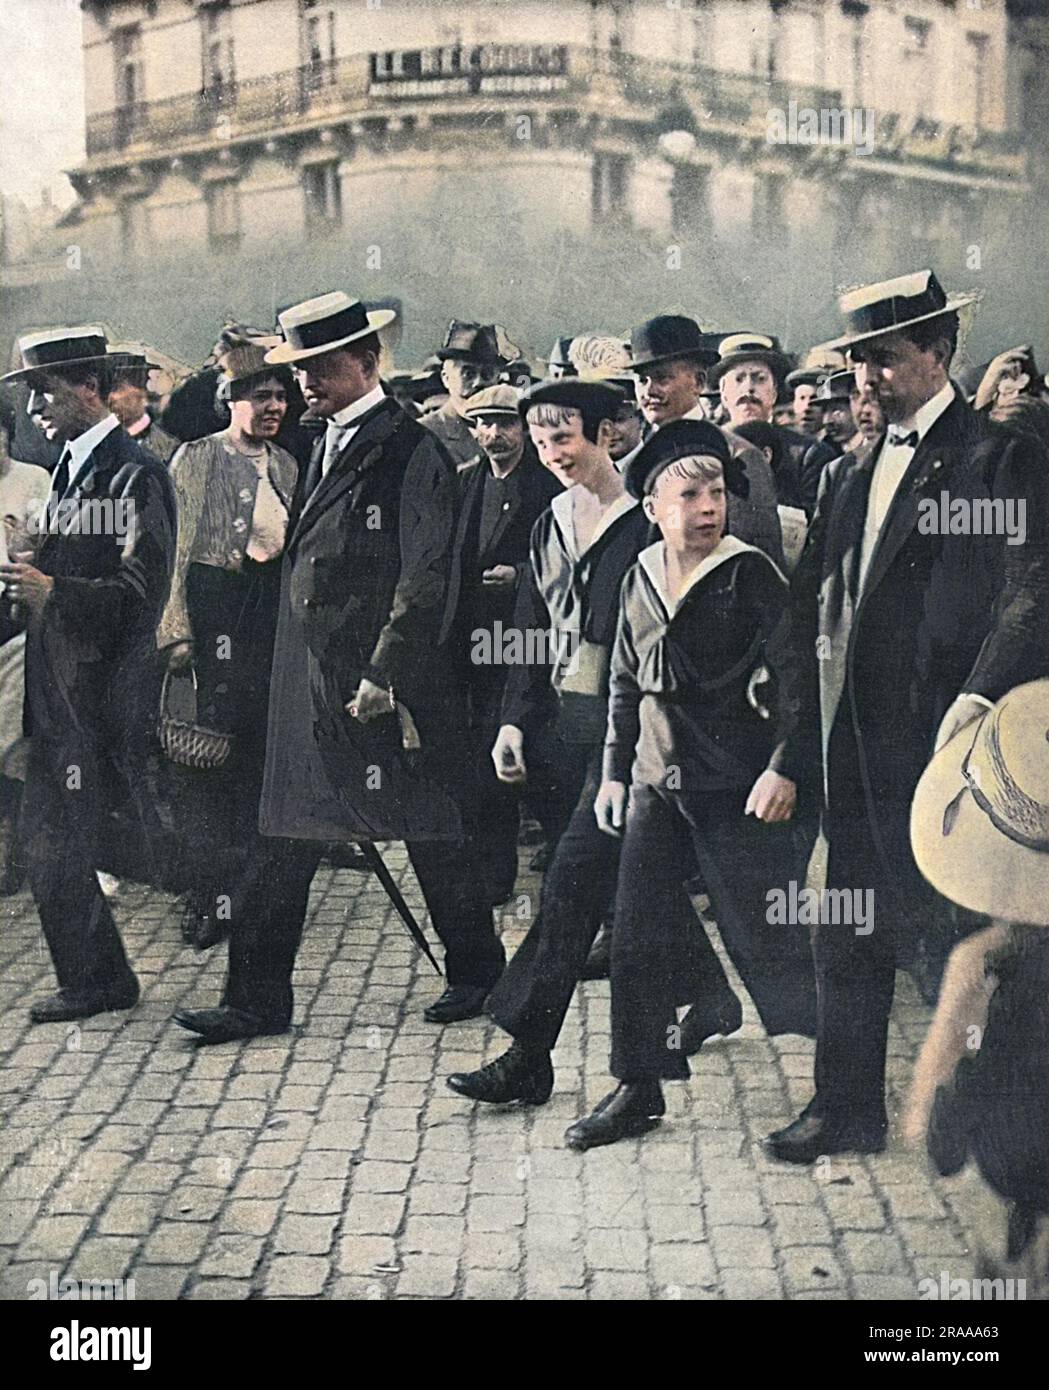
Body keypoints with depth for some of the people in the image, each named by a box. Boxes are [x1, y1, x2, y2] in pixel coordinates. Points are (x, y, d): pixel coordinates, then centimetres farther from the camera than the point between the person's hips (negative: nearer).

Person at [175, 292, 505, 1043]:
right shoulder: (327, 445, 13)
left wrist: (383, 675, -16)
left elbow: (426, 581, -15)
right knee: (286, 841, 6)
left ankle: (476, 966, 29)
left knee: (429, 832, 8)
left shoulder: (413, 452, -11)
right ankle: (259, 1000, 13)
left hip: (388, 685, -7)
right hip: (313, 681, 7)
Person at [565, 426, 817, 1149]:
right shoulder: (640, 578, 9)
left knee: (765, 937, -2)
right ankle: (639, 1088, 19)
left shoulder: (750, 572, -8)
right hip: (656, 783, 6)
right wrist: (615, 770, 14)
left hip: (737, 788, -5)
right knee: (639, 938, 7)